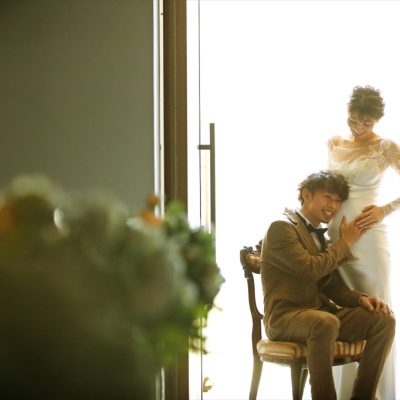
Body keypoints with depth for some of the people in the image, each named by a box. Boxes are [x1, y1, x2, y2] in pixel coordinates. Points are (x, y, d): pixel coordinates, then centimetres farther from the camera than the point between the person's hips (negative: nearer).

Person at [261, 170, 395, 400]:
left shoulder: (320, 235, 20)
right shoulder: (282, 227, -7)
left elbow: (332, 286, 17)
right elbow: (311, 269, -19)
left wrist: (361, 298, -4)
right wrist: (345, 242, -6)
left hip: (322, 313, 8)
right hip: (286, 316, -8)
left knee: (384, 320, -12)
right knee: (326, 322, -40)